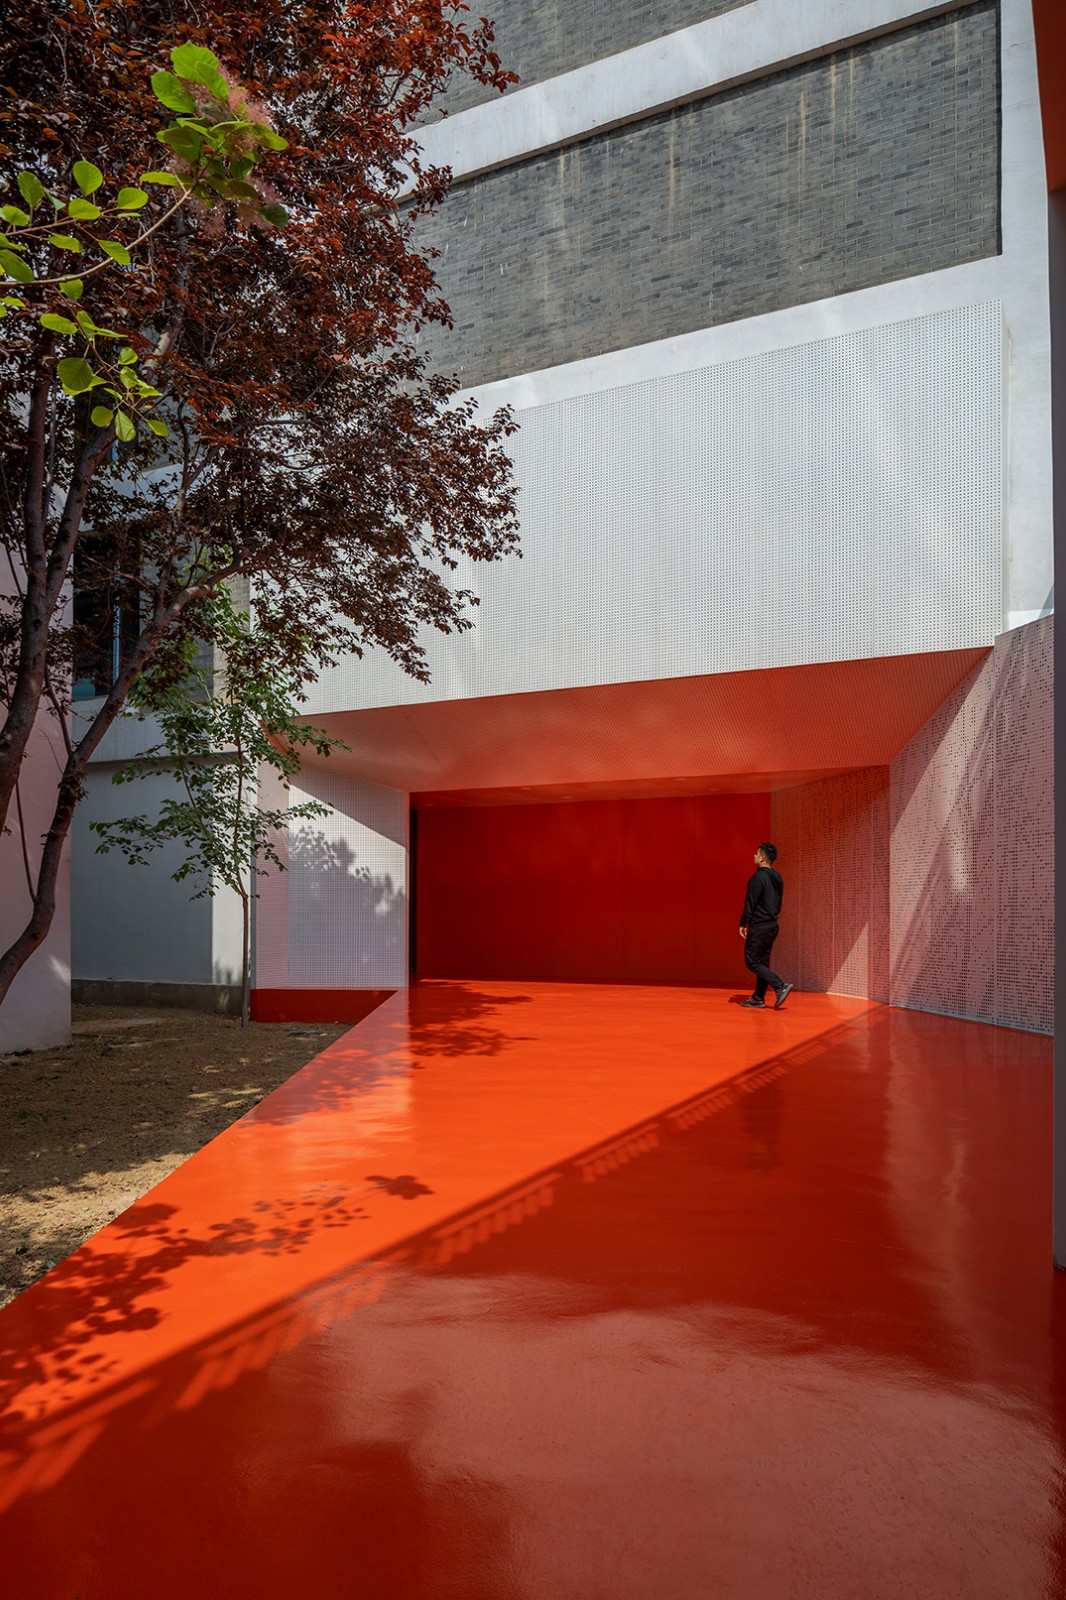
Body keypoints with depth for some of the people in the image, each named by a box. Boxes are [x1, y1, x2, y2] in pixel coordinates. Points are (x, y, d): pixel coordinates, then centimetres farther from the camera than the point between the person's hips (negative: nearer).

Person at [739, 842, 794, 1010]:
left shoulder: (758, 877, -16)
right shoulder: (778, 879, 11)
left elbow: (750, 903, -16)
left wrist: (743, 924, -9)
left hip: (759, 927, -9)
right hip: (772, 926, 9)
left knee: (752, 962, -3)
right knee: (762, 962, 12)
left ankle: (781, 986, -13)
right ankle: (758, 998, 14)